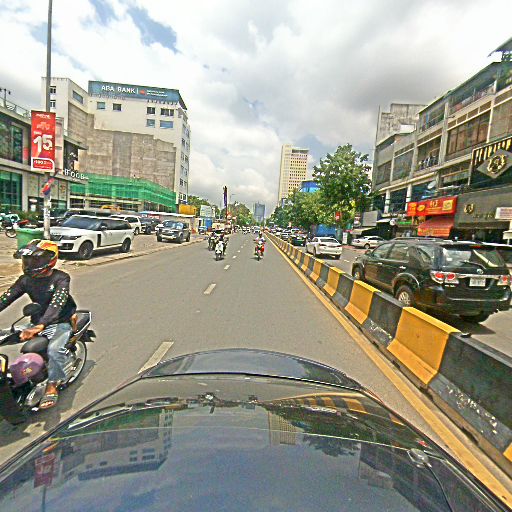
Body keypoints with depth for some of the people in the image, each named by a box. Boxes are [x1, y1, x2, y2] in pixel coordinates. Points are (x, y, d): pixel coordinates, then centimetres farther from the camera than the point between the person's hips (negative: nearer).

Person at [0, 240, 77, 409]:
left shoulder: (61, 278, -17)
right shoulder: (25, 280, 2)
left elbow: (56, 305, -30)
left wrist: (39, 326, -42)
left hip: (61, 322, -6)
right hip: (37, 323, 7)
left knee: (54, 349, -30)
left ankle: (52, 386, -9)